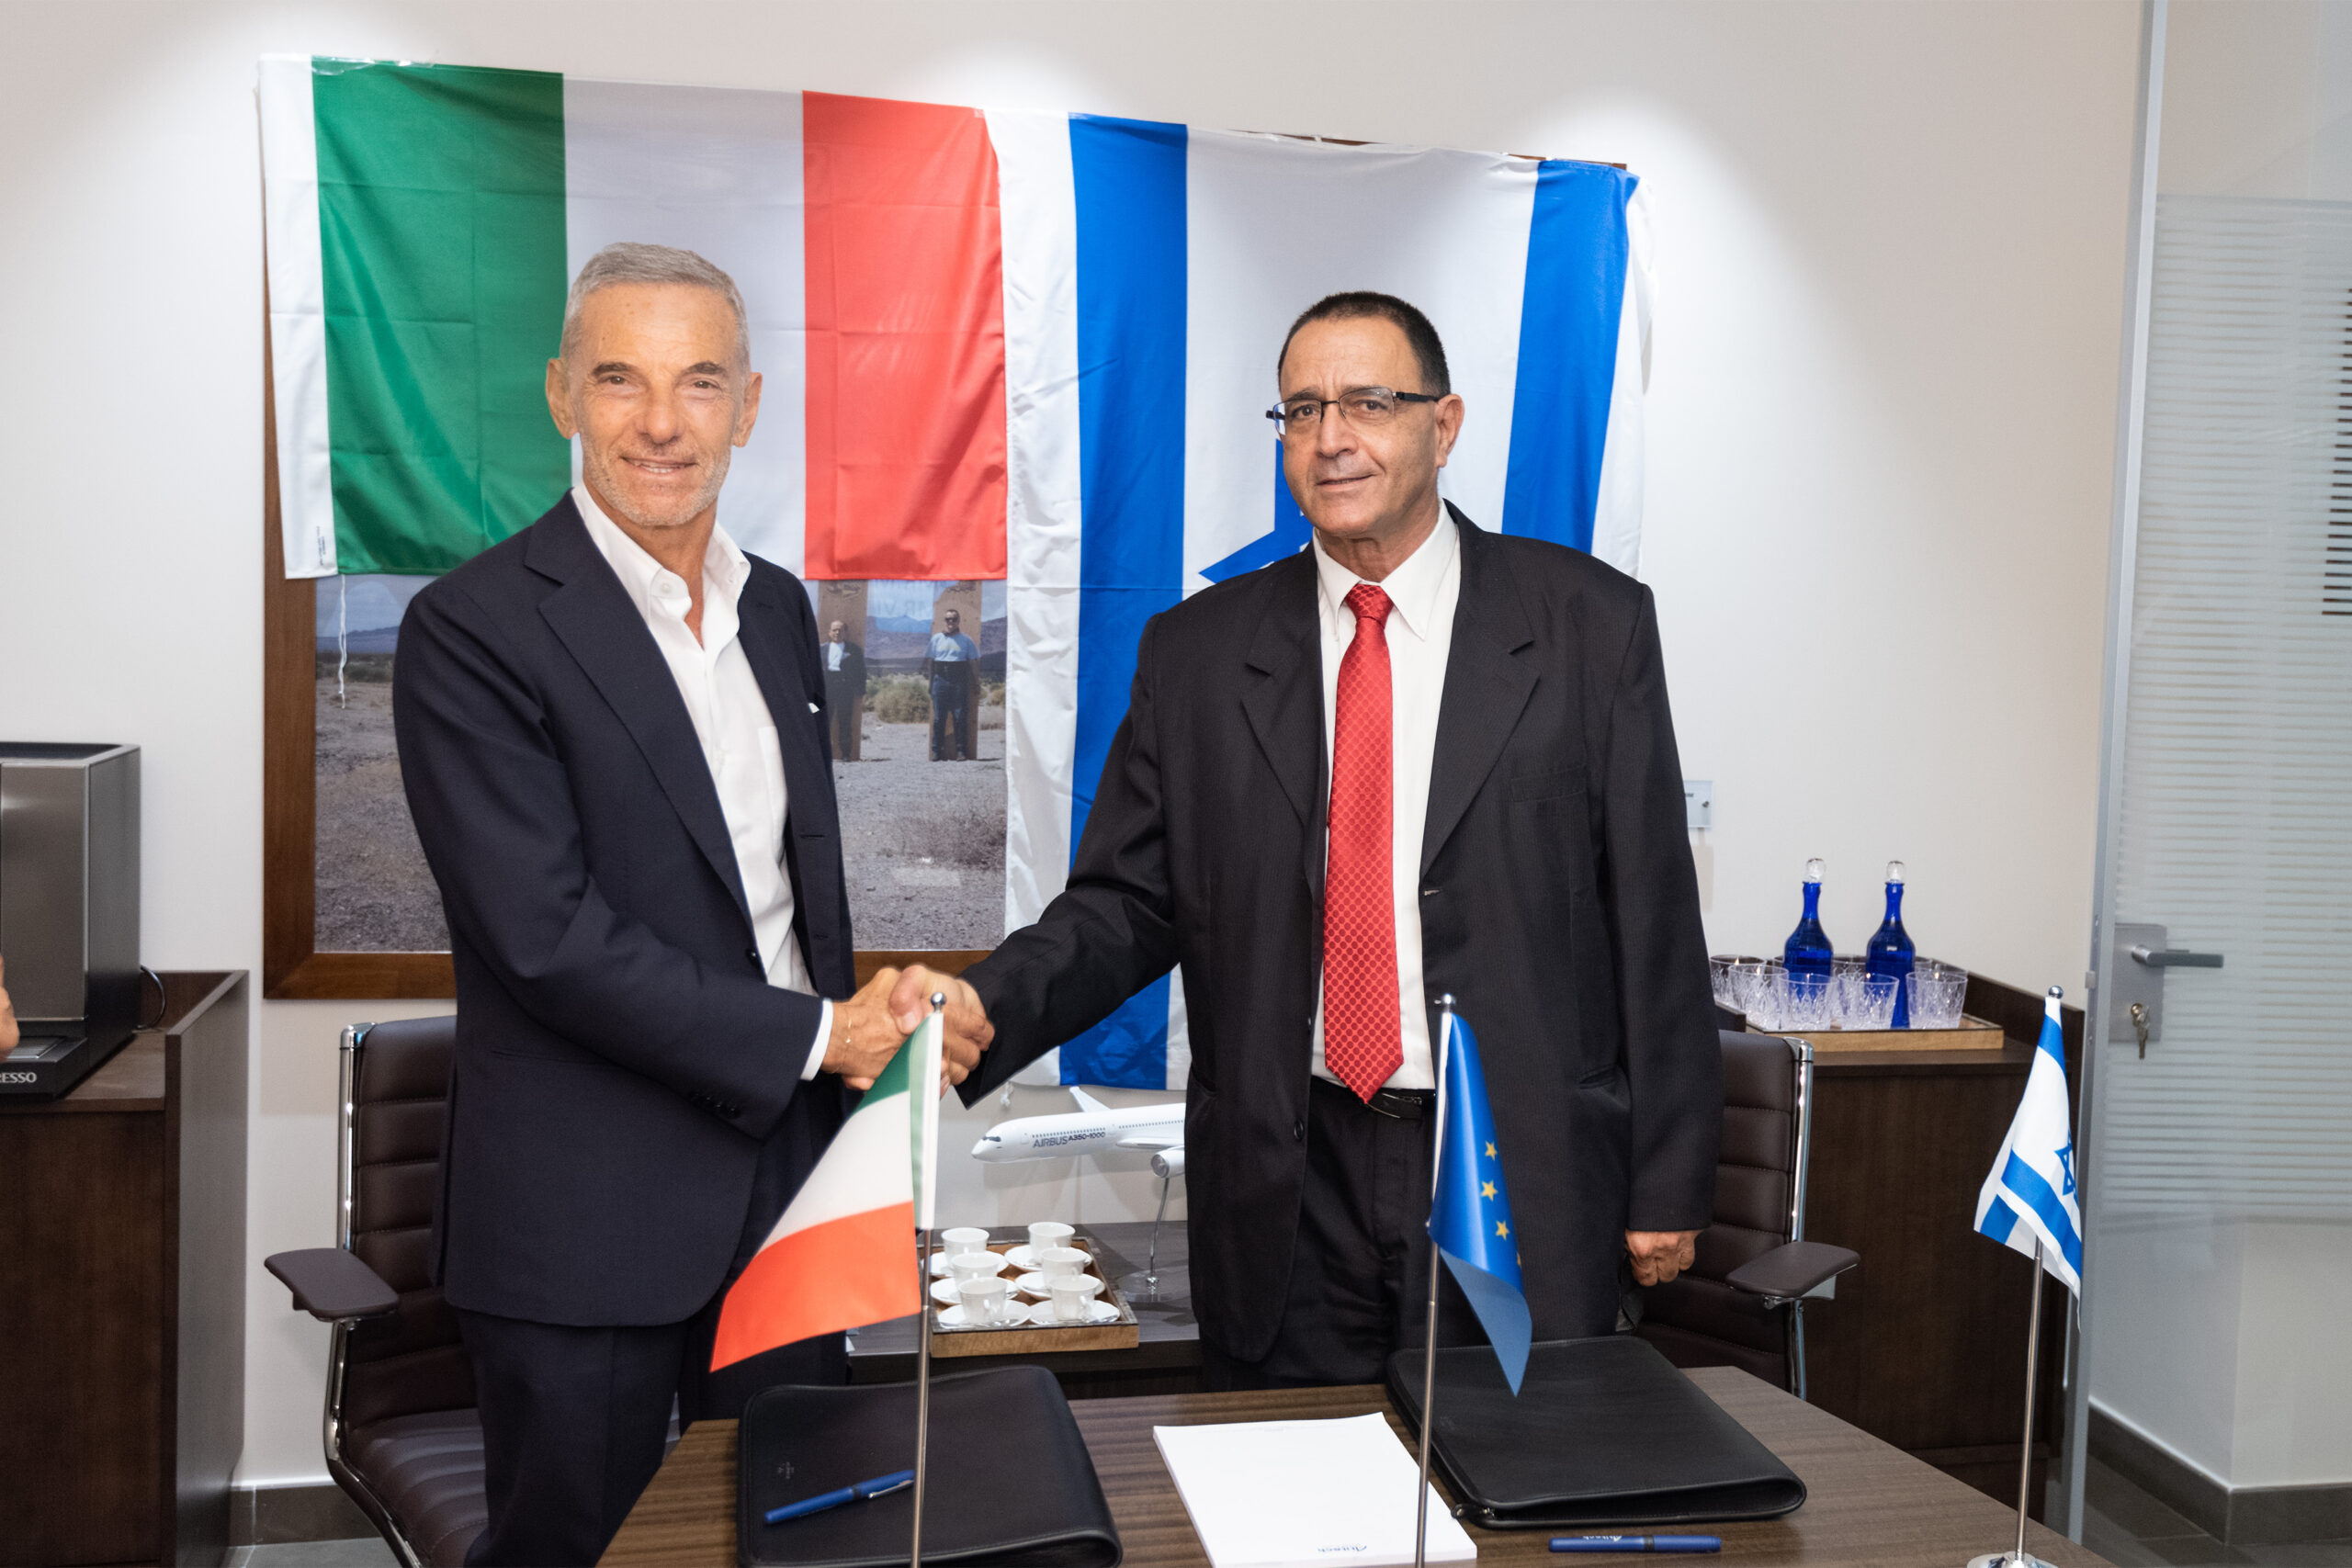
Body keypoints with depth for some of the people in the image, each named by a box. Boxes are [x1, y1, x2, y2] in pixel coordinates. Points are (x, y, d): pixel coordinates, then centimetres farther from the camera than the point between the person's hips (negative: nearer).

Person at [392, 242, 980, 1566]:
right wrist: (814, 1036, -15)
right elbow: (548, 936, -20)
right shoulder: (474, 630, -13)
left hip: (786, 1177, 6)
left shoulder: (779, 608, 9)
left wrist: (864, 1028, 8)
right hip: (588, 1219, -6)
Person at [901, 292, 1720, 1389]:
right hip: (1291, 1193, 2)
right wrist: (986, 1004, -15)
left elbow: (1654, 915, -1)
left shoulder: (1590, 626, -1)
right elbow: (1127, 901, 4)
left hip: (1524, 1180, -1)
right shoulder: (1197, 653, 5)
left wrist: (1669, 1181, -1)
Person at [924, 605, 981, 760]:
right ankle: (936, 751, 4)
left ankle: (962, 751, 2)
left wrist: (977, 683, 3)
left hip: (960, 682, -1)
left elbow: (973, 663, 9)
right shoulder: (936, 639, 12)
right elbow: (929, 661, 10)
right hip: (940, 680, 1)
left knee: (961, 718, -2)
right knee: (939, 717, 0)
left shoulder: (966, 641, 10)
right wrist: (929, 682, 3)